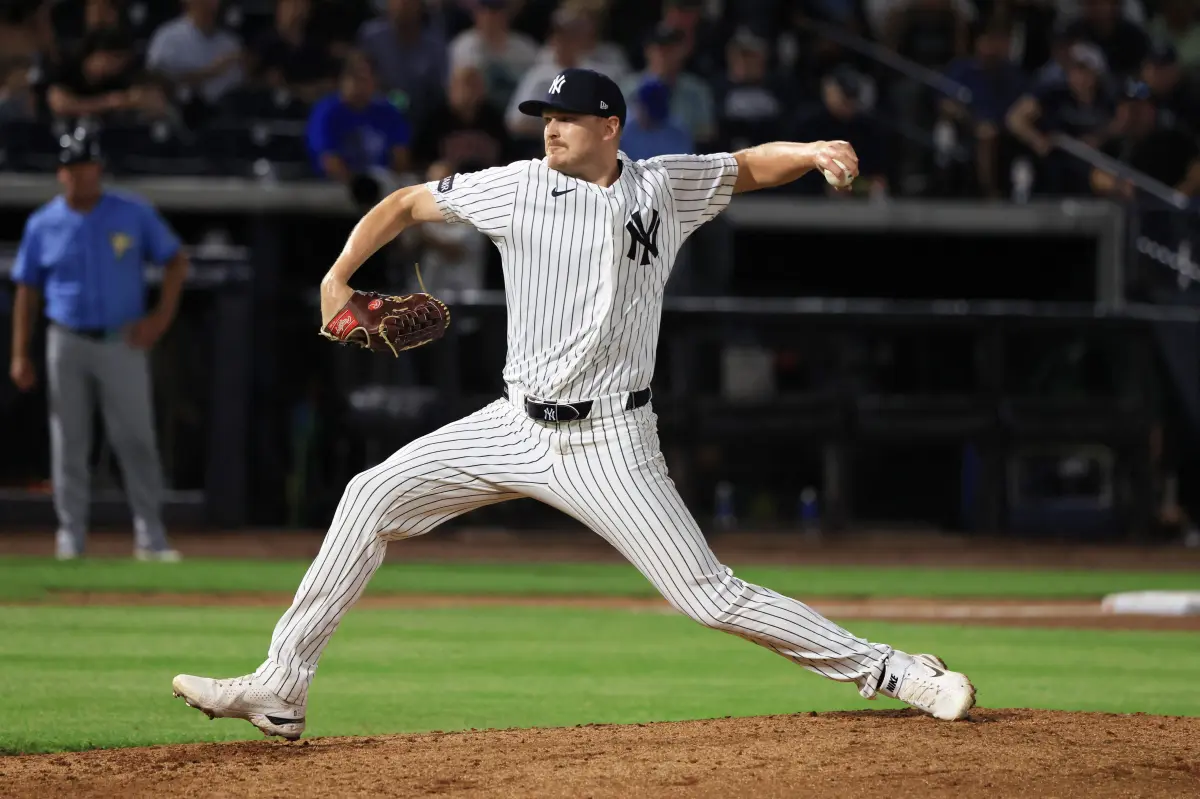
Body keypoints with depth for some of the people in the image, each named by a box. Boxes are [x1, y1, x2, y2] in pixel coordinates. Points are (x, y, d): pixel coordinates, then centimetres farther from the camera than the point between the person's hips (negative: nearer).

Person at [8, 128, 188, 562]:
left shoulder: (134, 214, 0)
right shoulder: (43, 225, 3)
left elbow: (176, 260, 7)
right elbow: (27, 290, 7)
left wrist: (161, 316, -5)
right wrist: (20, 355, 2)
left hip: (122, 343, -1)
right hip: (67, 344, 1)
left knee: (136, 441, -4)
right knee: (69, 443, 2)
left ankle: (150, 537, -1)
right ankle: (71, 537, 8)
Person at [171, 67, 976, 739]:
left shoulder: (665, 187, -1)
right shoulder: (516, 188, 0)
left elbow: (752, 166, 8)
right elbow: (406, 203, 10)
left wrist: (814, 152, -13)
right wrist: (338, 277, 0)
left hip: (610, 443, -3)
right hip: (518, 428, 3)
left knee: (710, 595, -10)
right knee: (373, 498, -6)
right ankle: (281, 690, -2)